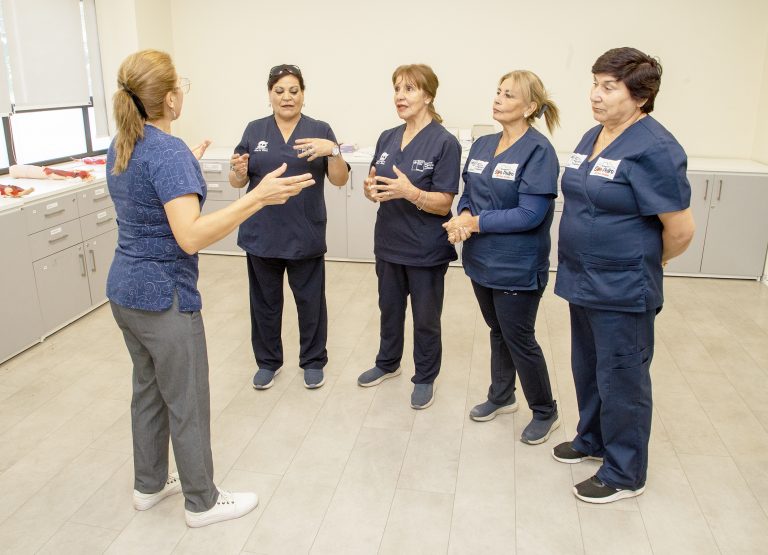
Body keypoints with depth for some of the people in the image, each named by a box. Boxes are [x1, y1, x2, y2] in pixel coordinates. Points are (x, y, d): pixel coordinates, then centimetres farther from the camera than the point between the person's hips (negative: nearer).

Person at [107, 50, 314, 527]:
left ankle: (150, 485, 37)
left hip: (126, 289, 9)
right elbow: (191, 236, -32)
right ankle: (203, 502, 23)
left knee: (149, 389, 21)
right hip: (164, 296, -9)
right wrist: (258, 198, -36)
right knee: (188, 402, 6)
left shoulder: (123, 146, 6)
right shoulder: (169, 151, -22)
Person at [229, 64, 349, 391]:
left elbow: (340, 180, -8)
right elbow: (237, 182, 5)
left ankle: (313, 361, 28)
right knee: (265, 300, 13)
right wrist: (239, 171, -18)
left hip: (305, 235, -2)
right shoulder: (254, 130, 5)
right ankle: (268, 361, 31)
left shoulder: (320, 130, 0)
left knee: (310, 300, 9)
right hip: (261, 234, 2)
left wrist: (332, 150, -26)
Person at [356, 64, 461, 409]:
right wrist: (371, 189, -15)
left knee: (425, 318, 11)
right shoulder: (387, 138, 4)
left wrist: (410, 192, -33)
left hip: (426, 250, -6)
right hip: (388, 243, 6)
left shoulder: (444, 143, -14)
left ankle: (425, 378, 30)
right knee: (389, 308, 22)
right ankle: (388, 363, 43)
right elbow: (377, 186, 8)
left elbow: (444, 204, -17)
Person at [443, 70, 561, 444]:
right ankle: (501, 396, 40)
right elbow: (468, 194, 9)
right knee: (498, 331, 21)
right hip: (481, 260, 7)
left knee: (520, 339, 6)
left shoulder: (538, 151, -16)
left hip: (517, 267, -6)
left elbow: (530, 214, -22)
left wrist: (475, 223, -20)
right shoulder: (482, 145, 5)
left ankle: (545, 412, 27)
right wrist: (464, 216, -14)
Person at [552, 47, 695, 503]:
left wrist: (643, 266, -2)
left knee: (621, 379, 6)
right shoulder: (593, 138, 8)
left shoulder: (654, 149, -19)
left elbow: (680, 230, -18)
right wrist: (582, 266, 14)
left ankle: (625, 474, 25)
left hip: (623, 291, -8)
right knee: (587, 369, 22)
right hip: (584, 281, 8)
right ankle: (593, 439, 44)